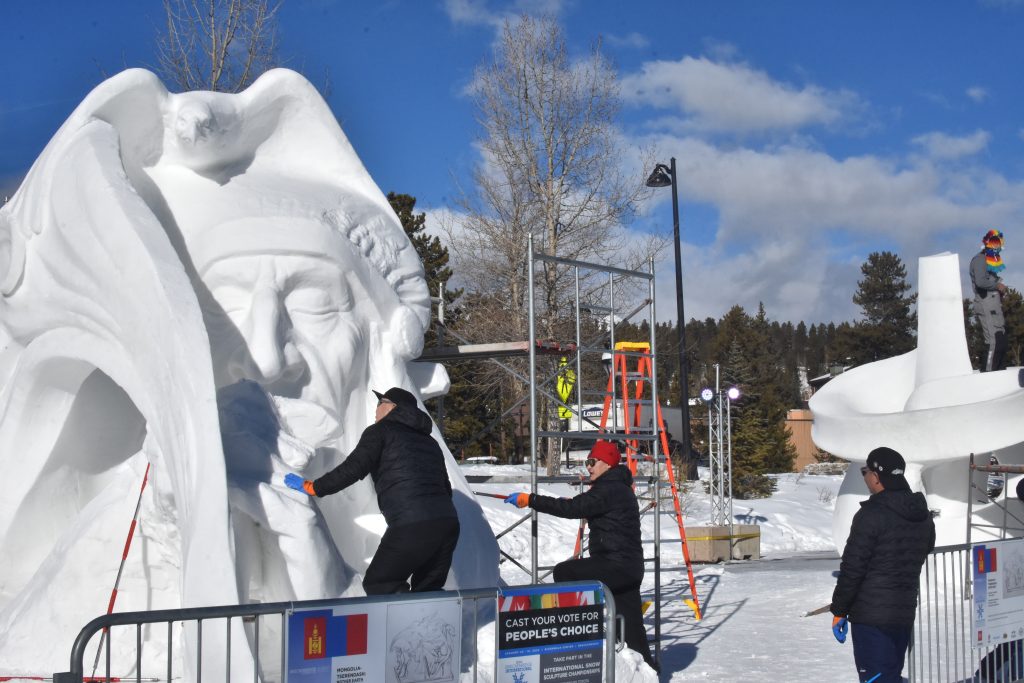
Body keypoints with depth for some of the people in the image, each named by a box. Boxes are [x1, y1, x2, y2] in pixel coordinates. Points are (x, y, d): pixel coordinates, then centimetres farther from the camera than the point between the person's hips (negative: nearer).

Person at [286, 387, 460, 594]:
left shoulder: (380, 431, 7)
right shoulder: (429, 441, 28)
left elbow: (352, 469, -3)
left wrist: (312, 487, 7)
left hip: (411, 526, -7)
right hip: (448, 523, 7)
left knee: (378, 583, 7)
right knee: (428, 591, 18)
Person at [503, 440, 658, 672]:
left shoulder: (610, 490, -15)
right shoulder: (617, 488, 17)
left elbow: (572, 508, -24)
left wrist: (530, 500, -22)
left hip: (616, 564, -10)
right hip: (626, 566, 10)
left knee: (564, 572, -14)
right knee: (630, 622, 12)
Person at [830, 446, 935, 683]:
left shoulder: (872, 514, -15)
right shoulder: (923, 515, 9)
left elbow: (852, 567, -15)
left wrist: (839, 610, -7)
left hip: (871, 615, -8)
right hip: (905, 613, 8)